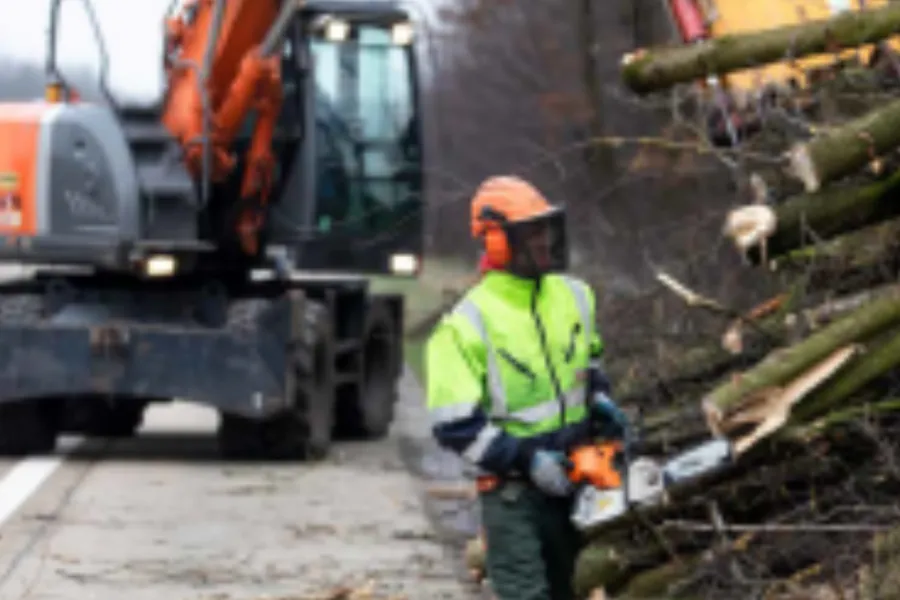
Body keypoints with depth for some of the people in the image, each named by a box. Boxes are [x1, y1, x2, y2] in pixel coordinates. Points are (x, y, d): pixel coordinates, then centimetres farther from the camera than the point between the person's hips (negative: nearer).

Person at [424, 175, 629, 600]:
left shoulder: (574, 297, 5)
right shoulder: (466, 326, -16)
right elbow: (454, 426, -18)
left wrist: (600, 402, 4)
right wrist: (526, 460, -23)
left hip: (571, 479, 7)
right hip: (512, 494, -7)